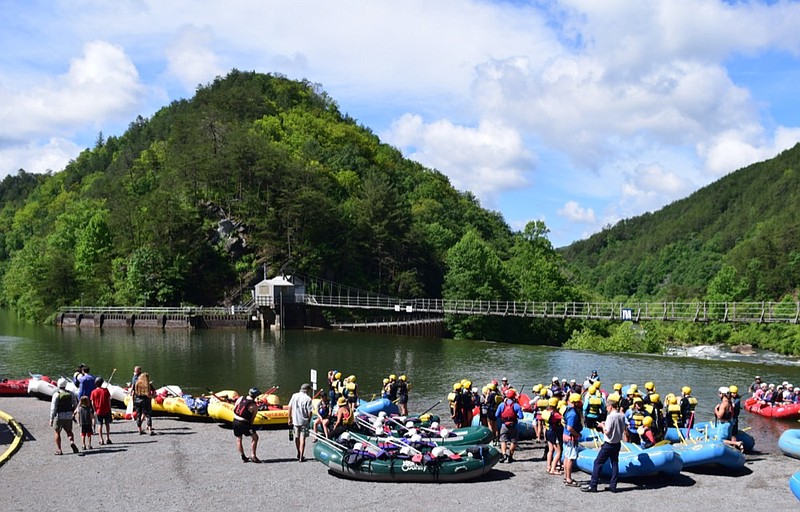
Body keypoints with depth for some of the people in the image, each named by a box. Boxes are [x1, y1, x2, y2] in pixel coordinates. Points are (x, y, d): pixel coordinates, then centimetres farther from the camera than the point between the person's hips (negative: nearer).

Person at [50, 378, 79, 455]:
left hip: (59, 416, -3)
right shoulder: (71, 394, 2)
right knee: (69, 431, 16)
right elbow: (75, 404, 10)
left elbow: (53, 408, -12)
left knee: (57, 432, 10)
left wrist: (51, 419, -9)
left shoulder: (56, 394, -11)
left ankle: (58, 450, 9)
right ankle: (72, 442, -13)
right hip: (69, 416, 3)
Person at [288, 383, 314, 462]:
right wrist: (309, 420, 2)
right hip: (304, 421, -5)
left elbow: (290, 407, 6)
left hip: (295, 420, 5)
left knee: (297, 437, 20)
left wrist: (290, 418, 14)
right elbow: (309, 412, -14)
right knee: (302, 438, 0)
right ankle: (301, 457, 0)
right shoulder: (308, 398, -13)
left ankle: (299, 454, 36)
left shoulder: (294, 396, 3)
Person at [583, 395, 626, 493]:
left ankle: (593, 485, 1)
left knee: (598, 463, 0)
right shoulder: (621, 416, 2)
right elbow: (623, 430, 11)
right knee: (615, 464, 11)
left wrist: (603, 426, -2)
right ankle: (613, 486, 12)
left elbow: (607, 432, -21)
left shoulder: (610, 416, -19)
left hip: (609, 444, -7)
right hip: (618, 443, 7)